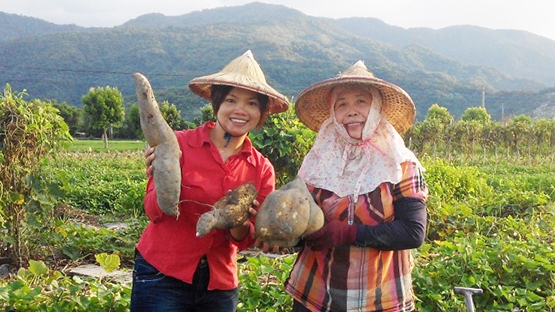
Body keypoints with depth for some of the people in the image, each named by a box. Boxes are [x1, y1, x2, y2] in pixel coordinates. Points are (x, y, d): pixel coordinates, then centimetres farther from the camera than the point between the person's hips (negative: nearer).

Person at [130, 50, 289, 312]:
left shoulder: (262, 169, -1)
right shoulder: (179, 144, -12)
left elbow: (244, 241, 0)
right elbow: (155, 212, -15)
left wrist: (241, 225, -22)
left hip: (220, 287, 4)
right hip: (163, 279, -3)